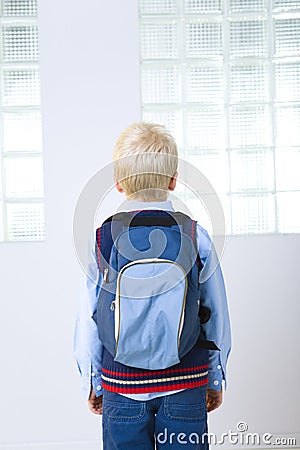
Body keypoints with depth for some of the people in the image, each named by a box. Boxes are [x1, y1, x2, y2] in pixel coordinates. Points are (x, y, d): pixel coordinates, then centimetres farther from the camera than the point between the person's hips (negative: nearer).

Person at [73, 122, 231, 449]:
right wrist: (216, 379, 12)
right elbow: (218, 317, -2)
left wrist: (93, 384, 11)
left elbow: (88, 323, -4)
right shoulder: (196, 237, -9)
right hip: (186, 385, 0)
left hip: (121, 387, 0)